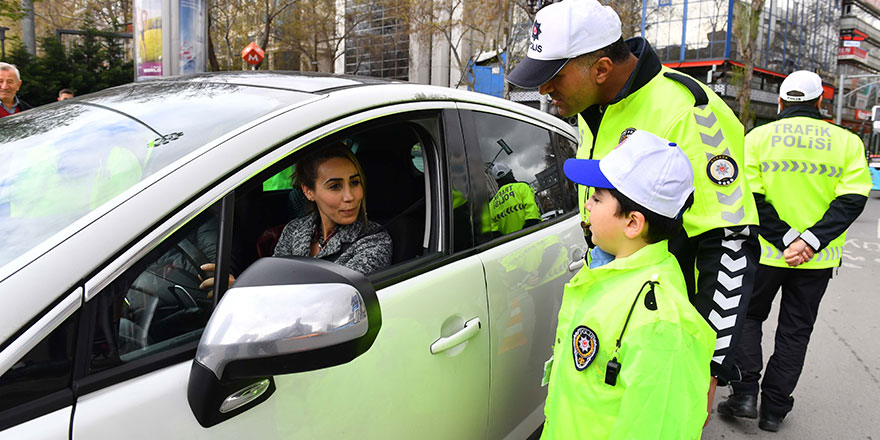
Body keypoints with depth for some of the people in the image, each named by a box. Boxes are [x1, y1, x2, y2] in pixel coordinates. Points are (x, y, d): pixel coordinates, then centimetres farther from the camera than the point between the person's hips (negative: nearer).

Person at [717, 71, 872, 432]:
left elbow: (752, 198, -13)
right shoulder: (848, 142, 0)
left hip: (764, 253, -1)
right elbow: (852, 200, -10)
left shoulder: (758, 137, -5)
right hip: (818, 259, 2)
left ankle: (745, 392, 9)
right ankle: (774, 408, 20)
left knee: (748, 316, 18)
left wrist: (785, 240, -14)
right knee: (795, 331, 13)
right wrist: (811, 241, -16)